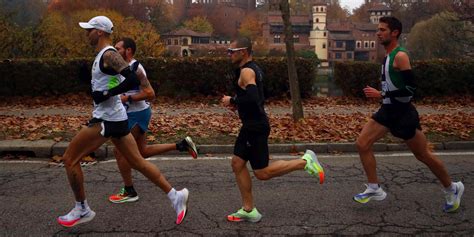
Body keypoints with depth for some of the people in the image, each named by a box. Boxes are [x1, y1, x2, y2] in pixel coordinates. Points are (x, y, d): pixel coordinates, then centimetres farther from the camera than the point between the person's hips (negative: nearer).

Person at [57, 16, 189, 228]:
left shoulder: (109, 55, -14)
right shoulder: (103, 55, 15)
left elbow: (133, 80, -25)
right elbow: (134, 74, 26)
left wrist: (105, 94, -21)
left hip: (107, 119, -10)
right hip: (113, 117, 10)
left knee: (69, 159, 1)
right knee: (137, 162, 10)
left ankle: (82, 210, 13)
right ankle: (175, 196, 12)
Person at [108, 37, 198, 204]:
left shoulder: (135, 68, -19)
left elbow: (150, 94, -25)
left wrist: (127, 98, -23)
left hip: (137, 115, -10)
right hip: (133, 114, 10)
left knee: (119, 151, -4)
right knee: (143, 151, 17)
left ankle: (129, 192, 9)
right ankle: (182, 145, 21)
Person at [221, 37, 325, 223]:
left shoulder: (246, 71, -17)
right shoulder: (253, 69, 14)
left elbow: (253, 99, -31)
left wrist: (232, 101, -16)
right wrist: (237, 104, 10)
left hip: (255, 127, -10)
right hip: (251, 125, 10)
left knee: (262, 173, -2)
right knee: (237, 163, 10)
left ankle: (305, 162, 5)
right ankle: (248, 210, 16)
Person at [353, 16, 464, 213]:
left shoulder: (400, 56, -18)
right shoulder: (387, 56, 10)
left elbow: (410, 89, -24)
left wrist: (381, 95, -26)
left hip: (402, 114, -8)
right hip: (387, 111, 8)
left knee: (423, 155, 6)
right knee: (362, 144, -2)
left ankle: (452, 189, 28)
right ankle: (374, 189, 8)